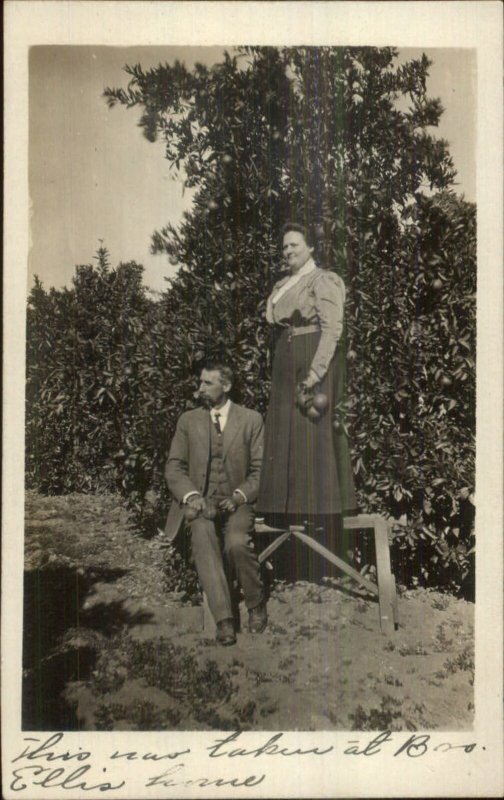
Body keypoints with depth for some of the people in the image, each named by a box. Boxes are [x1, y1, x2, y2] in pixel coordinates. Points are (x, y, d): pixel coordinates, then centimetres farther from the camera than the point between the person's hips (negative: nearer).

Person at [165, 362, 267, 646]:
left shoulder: (251, 420, 7)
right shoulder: (188, 420, 13)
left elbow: (260, 470, 4)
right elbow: (174, 467, 9)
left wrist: (238, 497, -13)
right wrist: (191, 496, -10)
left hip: (237, 502, -1)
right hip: (199, 502, 1)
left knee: (237, 542, -31)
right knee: (202, 536, -32)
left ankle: (257, 604, -5)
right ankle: (223, 618, -31)